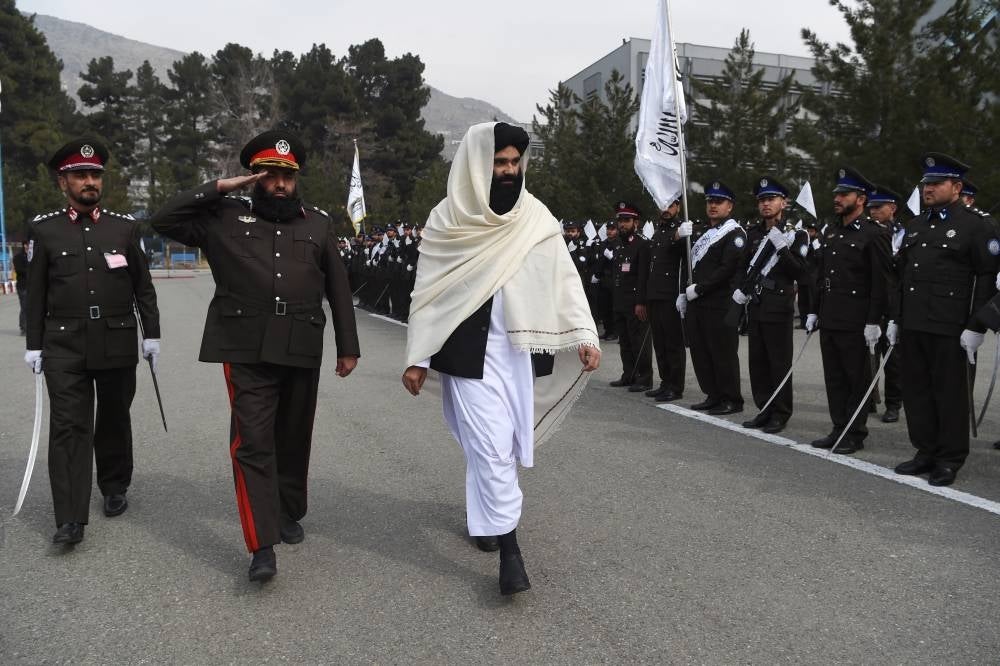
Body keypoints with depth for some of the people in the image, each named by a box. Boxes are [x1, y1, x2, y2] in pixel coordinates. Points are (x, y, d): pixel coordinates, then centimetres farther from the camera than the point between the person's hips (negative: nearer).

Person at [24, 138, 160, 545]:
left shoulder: (125, 227, 4)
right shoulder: (44, 229, 3)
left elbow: (143, 287, 7)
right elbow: (36, 293, 5)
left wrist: (152, 334, 3)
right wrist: (33, 345, 2)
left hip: (117, 344, 1)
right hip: (65, 347, -1)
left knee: (115, 420, 13)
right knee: (68, 427, -5)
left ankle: (114, 488, 33)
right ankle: (71, 520, -5)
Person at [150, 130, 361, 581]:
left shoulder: (318, 224, 11)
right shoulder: (226, 218, 6)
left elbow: (338, 289, 11)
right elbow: (164, 220, 0)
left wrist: (348, 347, 8)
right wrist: (219, 188, -4)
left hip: (302, 352, 2)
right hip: (247, 352, -2)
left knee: (294, 439, 15)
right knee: (252, 442, -7)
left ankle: (290, 515, 35)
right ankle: (262, 547, -5)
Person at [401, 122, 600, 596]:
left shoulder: (536, 218, 5)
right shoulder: (449, 220, -2)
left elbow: (564, 279, 4)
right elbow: (428, 293, 0)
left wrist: (584, 335, -7)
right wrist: (416, 358, 0)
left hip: (520, 350, 3)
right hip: (470, 352, -3)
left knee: (506, 442, 14)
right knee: (491, 445, -6)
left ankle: (485, 513, 38)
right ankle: (508, 549, 2)